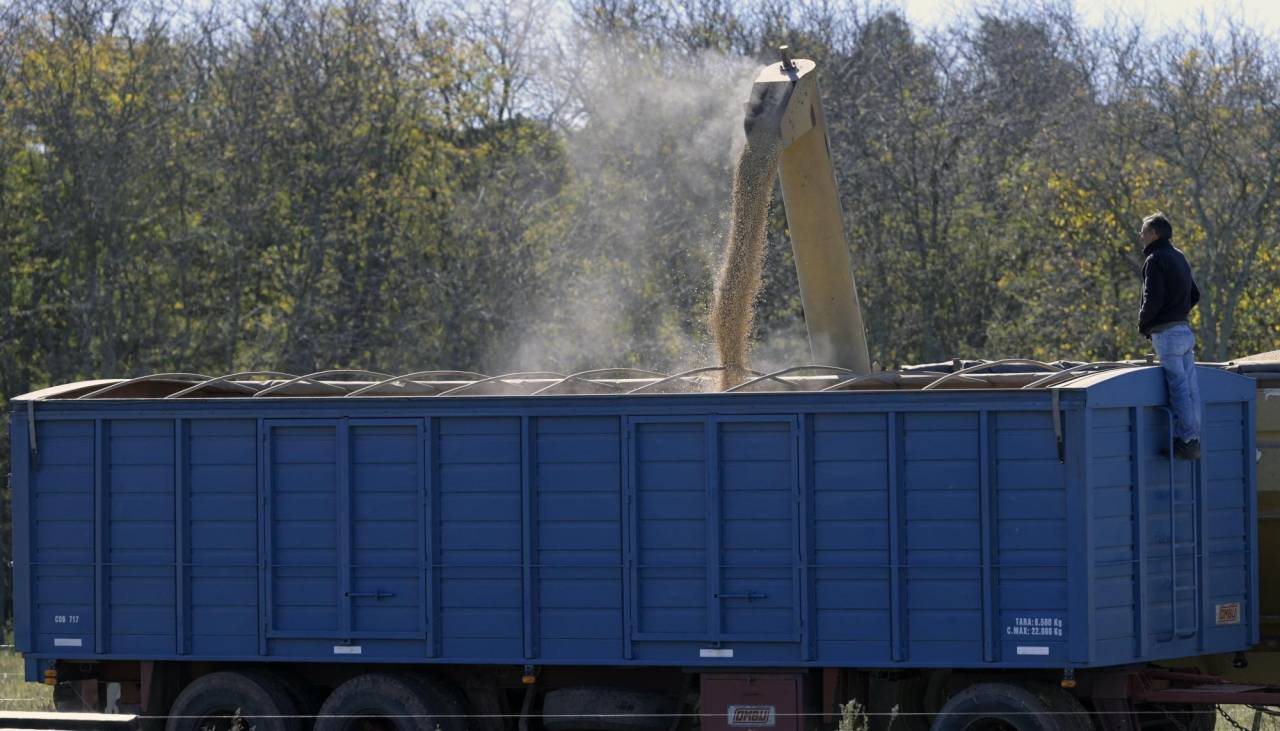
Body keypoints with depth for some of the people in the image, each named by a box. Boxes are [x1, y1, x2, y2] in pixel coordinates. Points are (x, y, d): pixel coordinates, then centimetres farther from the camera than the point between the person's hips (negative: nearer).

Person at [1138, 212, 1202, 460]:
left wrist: (1142, 322, -2)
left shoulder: (1155, 260, -11)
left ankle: (1187, 441, -10)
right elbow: (1194, 295, 22)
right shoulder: (1179, 258, 17)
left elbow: (1153, 299, -19)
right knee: (1189, 387, 7)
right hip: (1185, 330, 9)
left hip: (1166, 333, -9)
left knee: (1178, 387, -9)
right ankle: (1192, 439, 10)